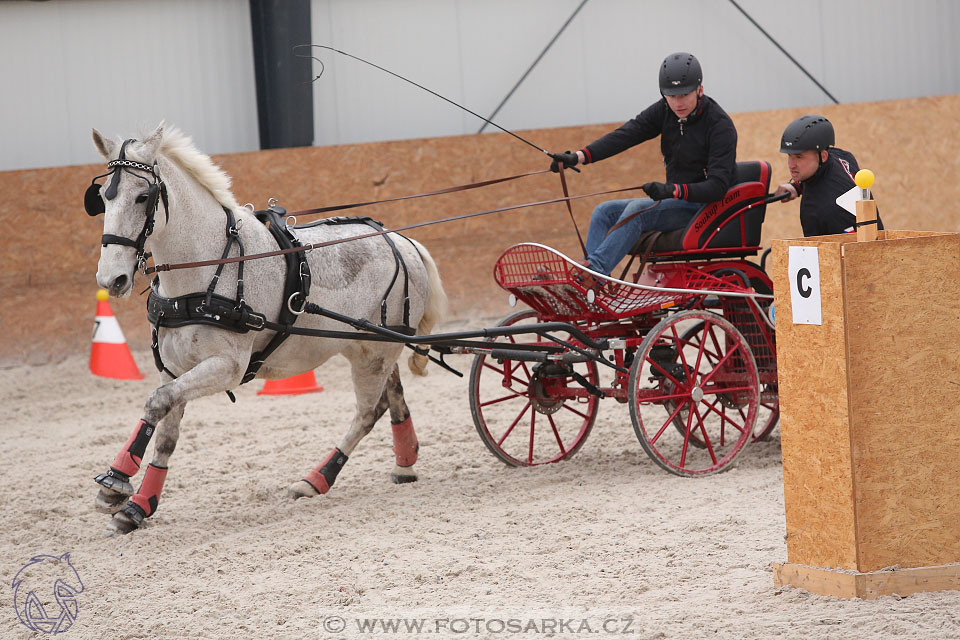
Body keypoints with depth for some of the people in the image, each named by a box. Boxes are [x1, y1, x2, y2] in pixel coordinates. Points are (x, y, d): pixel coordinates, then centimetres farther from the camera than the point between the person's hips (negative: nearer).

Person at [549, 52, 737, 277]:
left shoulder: (720, 125, -18)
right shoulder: (664, 111, 0)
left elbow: (718, 186, -25)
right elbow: (625, 135, -10)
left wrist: (673, 190, -39)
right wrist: (578, 157, -24)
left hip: (703, 205, -8)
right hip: (674, 199, 8)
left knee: (638, 209, -29)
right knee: (604, 212, -2)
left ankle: (595, 269, -41)